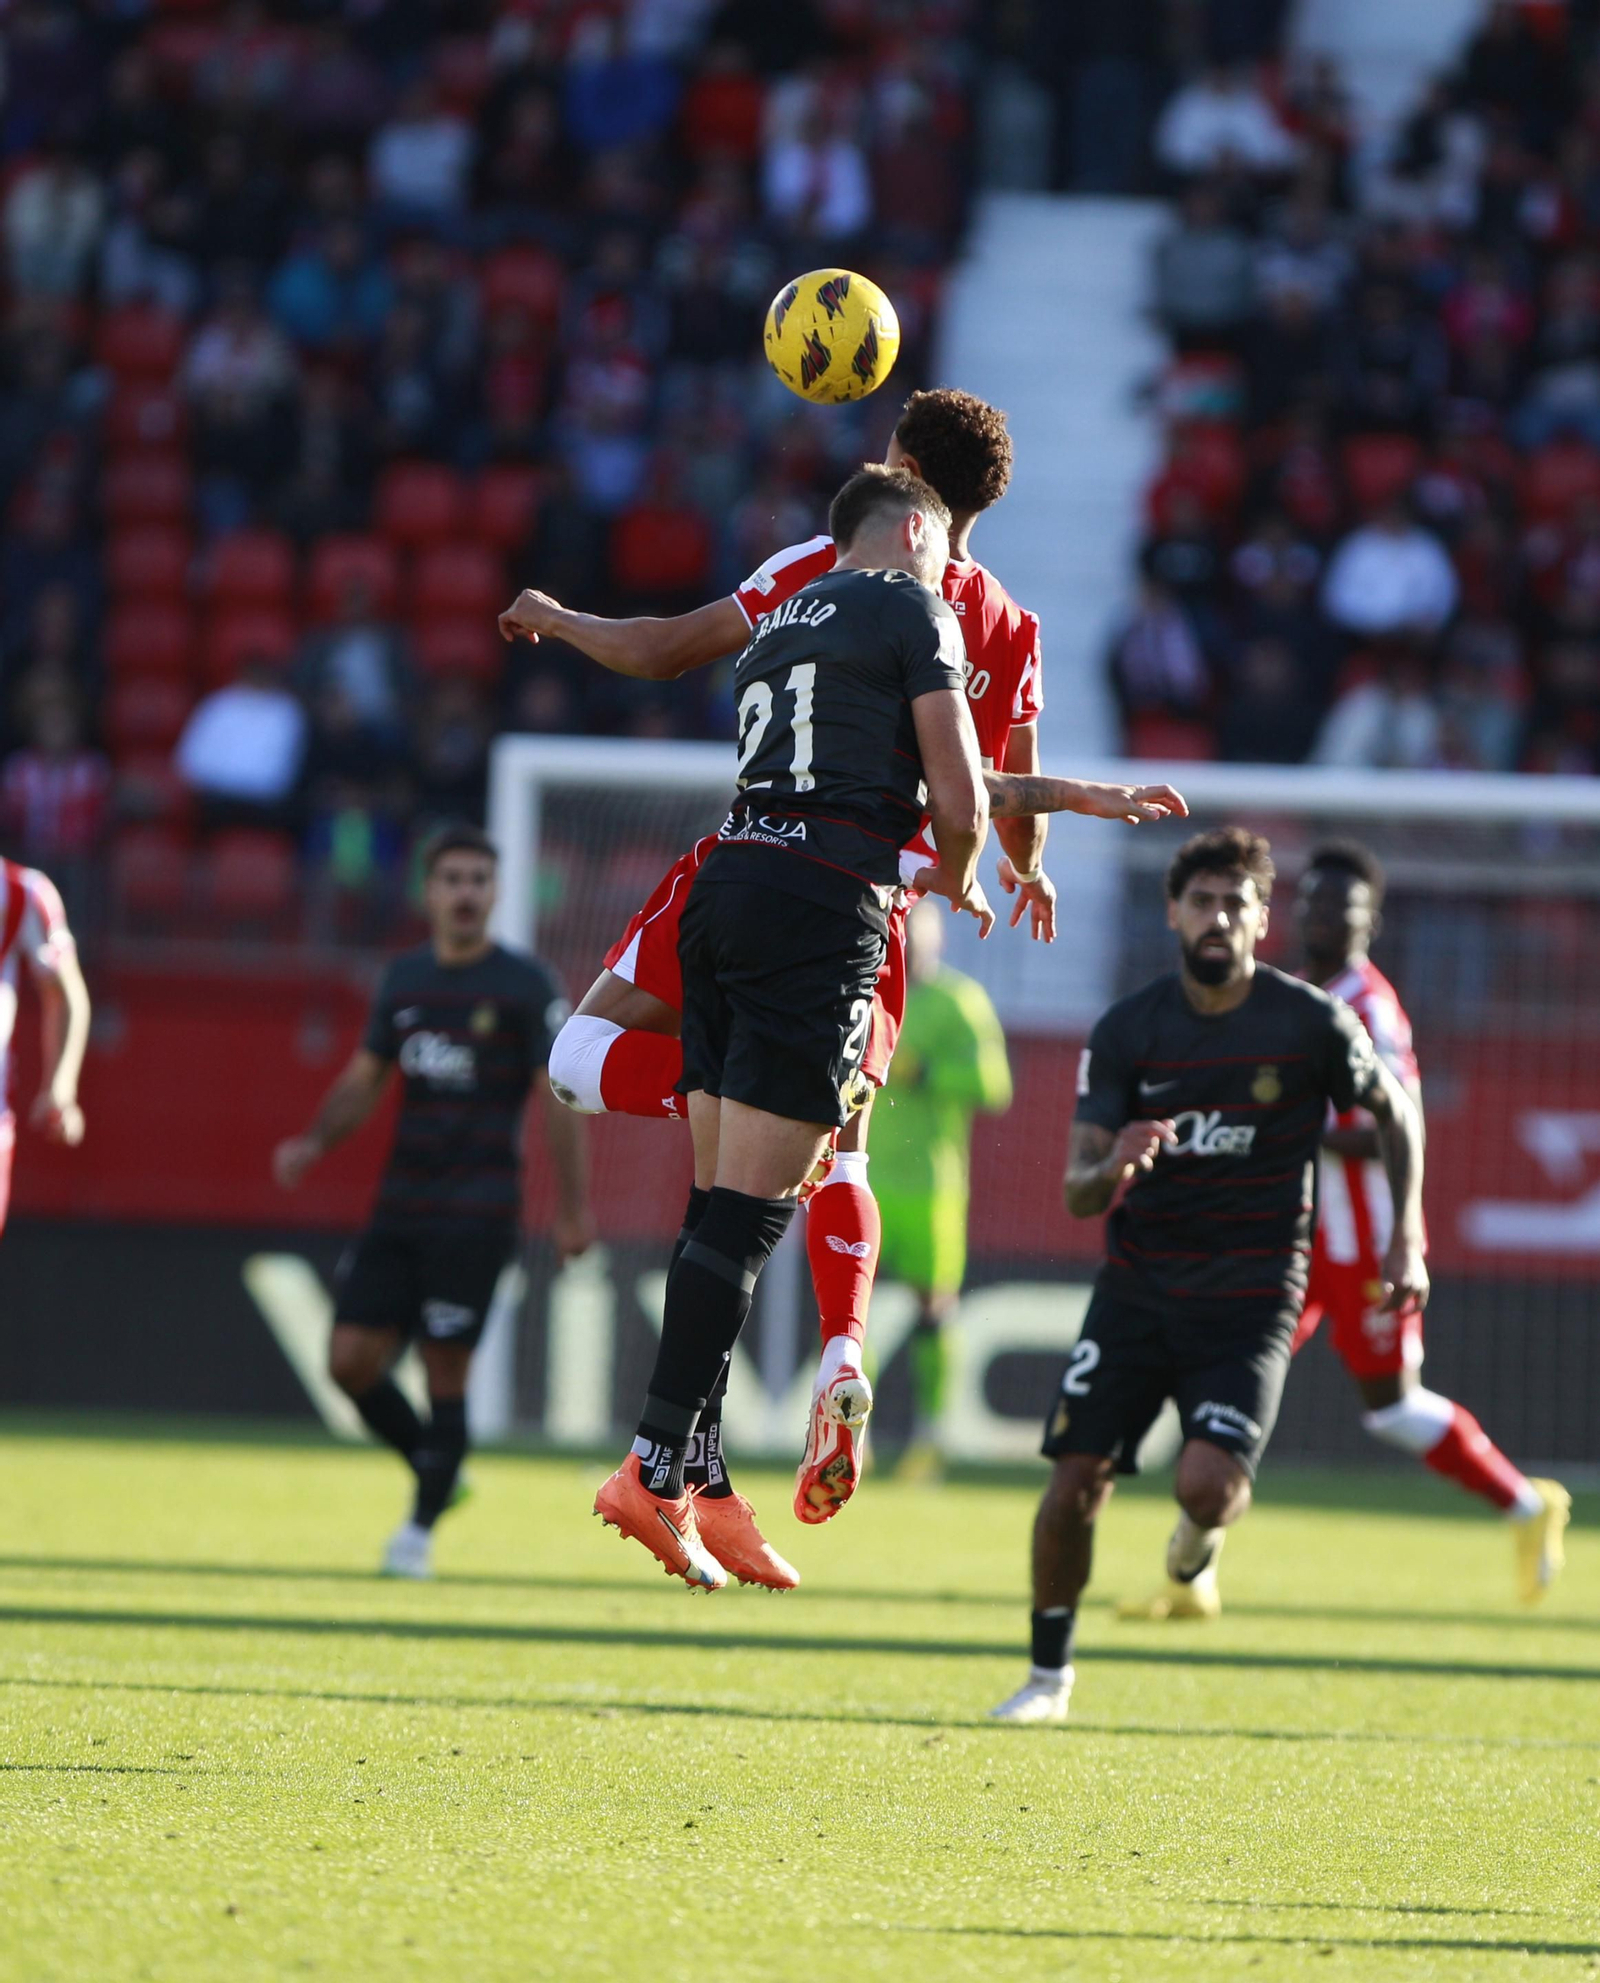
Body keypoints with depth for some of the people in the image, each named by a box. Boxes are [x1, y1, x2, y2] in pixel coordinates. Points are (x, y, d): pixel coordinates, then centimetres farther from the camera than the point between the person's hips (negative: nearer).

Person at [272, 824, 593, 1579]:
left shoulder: (526, 986, -4)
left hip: (477, 1211, -5)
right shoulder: (403, 978, 12)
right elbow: (364, 1078, 18)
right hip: (400, 1204, 5)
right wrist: (315, 1141, 0)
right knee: (351, 1359, -2)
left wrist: (571, 1209, -9)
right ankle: (434, 1471, 20)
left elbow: (558, 1099, -5)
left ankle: (421, 1529, 5)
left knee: (445, 1370, -7)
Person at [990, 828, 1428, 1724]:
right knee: (1075, 1484, -7)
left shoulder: (1312, 1022, -7)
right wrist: (1113, 1166, -27)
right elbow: (1078, 1193, -4)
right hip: (1138, 1283, 2)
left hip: (1252, 1292, -2)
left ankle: (1204, 1533, 19)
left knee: (1208, 1483, -21)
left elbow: (1396, 1111, 11)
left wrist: (1406, 1238, 4)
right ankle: (1050, 1674, 13)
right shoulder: (1127, 1030, -3)